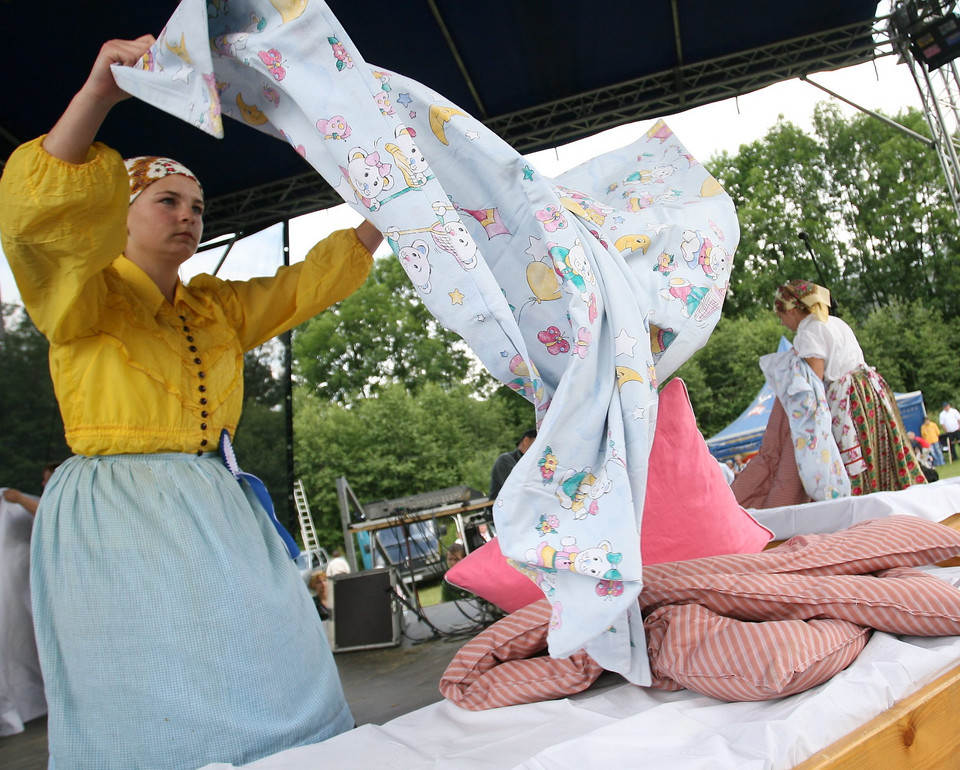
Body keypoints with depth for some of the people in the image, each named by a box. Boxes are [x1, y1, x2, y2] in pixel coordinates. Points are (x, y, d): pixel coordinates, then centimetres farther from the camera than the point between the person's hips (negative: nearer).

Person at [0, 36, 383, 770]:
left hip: (214, 510, 6)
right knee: (157, 703, -3)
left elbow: (307, 284, 17)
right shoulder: (83, 295, -1)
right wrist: (99, 92, -31)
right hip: (116, 515, -6)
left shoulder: (217, 308, 16)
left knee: (260, 687, 6)